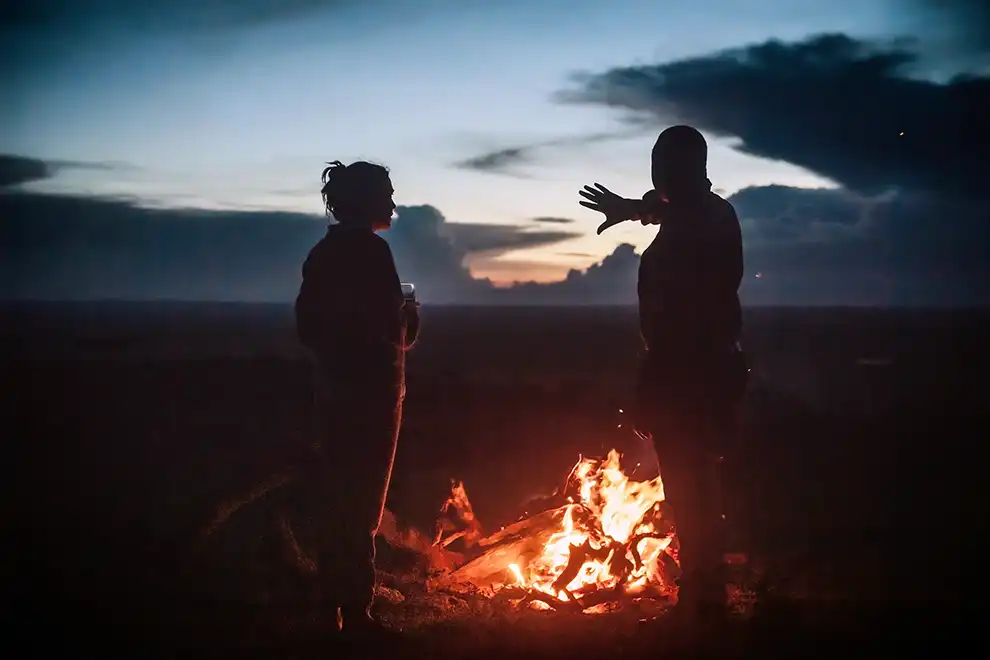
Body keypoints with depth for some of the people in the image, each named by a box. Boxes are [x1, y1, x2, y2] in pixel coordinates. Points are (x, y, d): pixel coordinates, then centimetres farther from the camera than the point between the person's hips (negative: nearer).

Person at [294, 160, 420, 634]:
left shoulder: (323, 253, 11)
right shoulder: (370, 250, -15)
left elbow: (307, 325, 13)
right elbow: (392, 329, -20)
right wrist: (409, 317, 0)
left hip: (333, 385, 8)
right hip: (370, 388, -8)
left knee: (336, 497, 14)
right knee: (360, 505, -3)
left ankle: (332, 602, 23)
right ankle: (354, 611, 2)